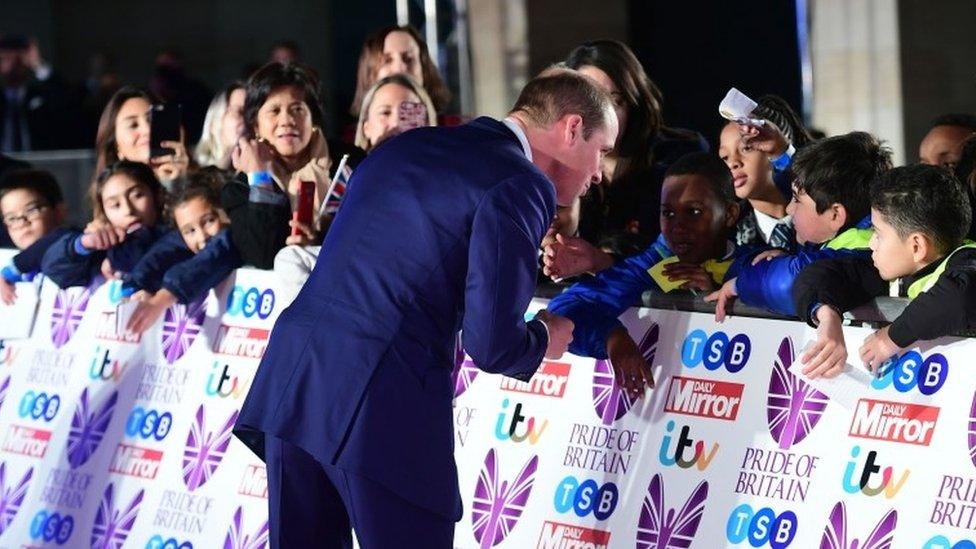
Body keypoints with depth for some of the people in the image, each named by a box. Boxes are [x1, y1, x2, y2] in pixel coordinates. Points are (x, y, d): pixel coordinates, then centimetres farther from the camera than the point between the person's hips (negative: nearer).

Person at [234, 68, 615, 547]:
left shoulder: (408, 145, 19)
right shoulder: (522, 185, -5)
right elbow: (491, 343, -10)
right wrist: (543, 339, 12)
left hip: (290, 380, 8)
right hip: (383, 400, -8)